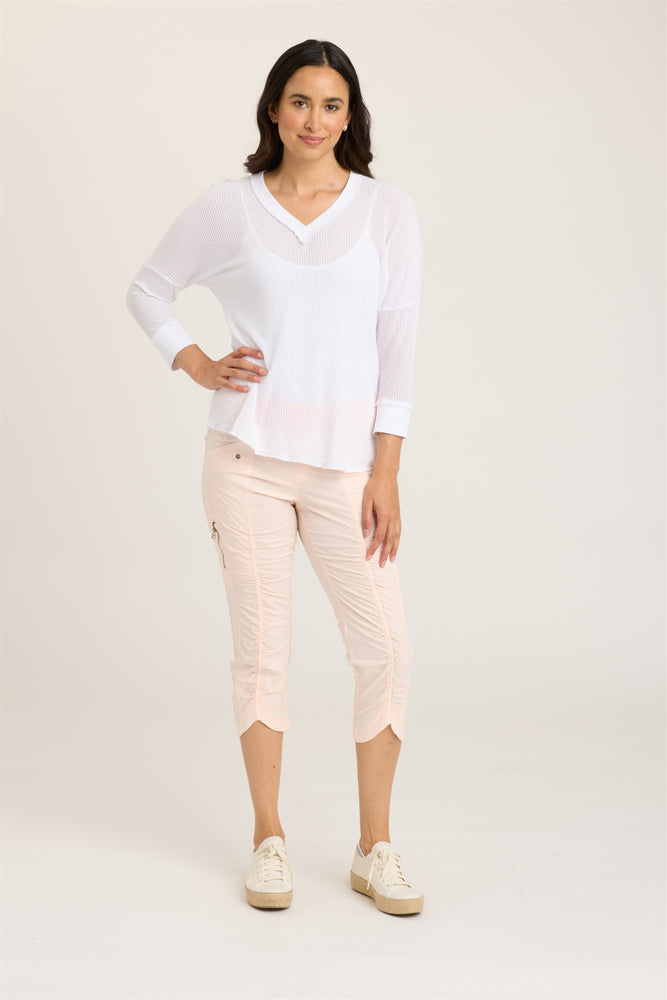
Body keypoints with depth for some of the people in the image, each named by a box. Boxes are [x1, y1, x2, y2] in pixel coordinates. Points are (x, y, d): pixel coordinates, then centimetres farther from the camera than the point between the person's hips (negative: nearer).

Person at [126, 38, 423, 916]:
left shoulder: (387, 209, 2)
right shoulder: (227, 208, 3)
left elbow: (398, 346, 0)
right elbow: (148, 291, 16)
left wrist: (386, 473, -4)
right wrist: (197, 367, 0)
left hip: (346, 462, 0)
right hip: (249, 455, 0)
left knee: (386, 648, -3)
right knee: (262, 647, 4)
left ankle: (375, 849, 12)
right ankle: (269, 840, 18)